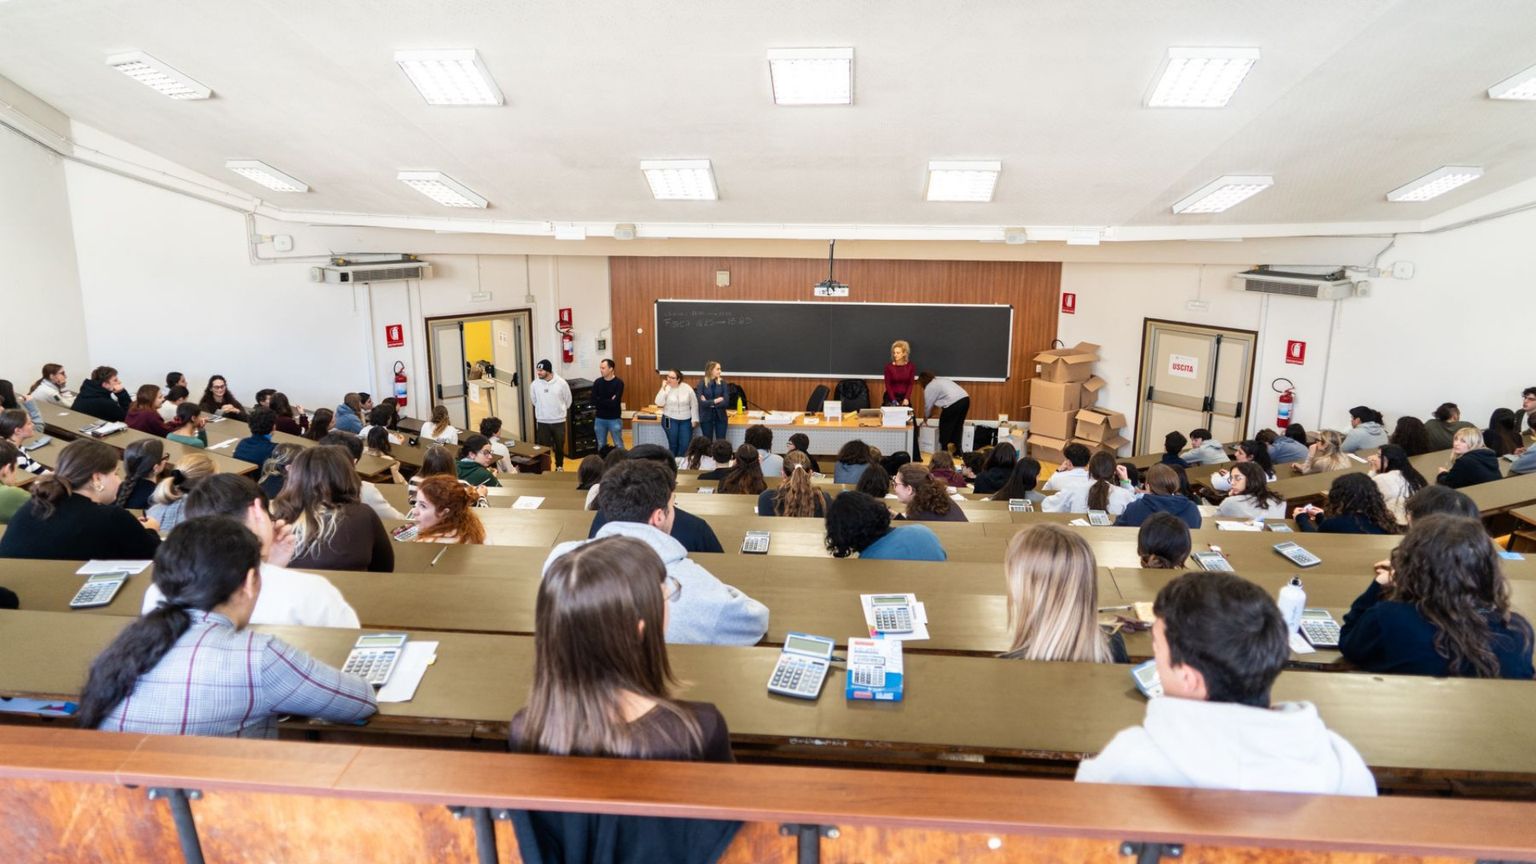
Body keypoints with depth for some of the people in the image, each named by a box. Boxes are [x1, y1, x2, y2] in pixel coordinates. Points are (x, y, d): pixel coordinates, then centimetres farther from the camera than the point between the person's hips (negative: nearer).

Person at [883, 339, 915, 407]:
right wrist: (894, 400, -16)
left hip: (904, 397, 2)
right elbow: (888, 385, -7)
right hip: (891, 397, -2)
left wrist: (906, 398, -13)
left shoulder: (910, 366, -1)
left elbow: (910, 384, -1)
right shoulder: (889, 366, -7)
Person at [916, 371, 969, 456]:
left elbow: (928, 405, 7)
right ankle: (956, 451, 23)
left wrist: (926, 417, 23)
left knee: (945, 427, 6)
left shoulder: (929, 388, 1)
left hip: (954, 403, -9)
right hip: (965, 399, 9)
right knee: (958, 426, 17)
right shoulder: (941, 380, 27)